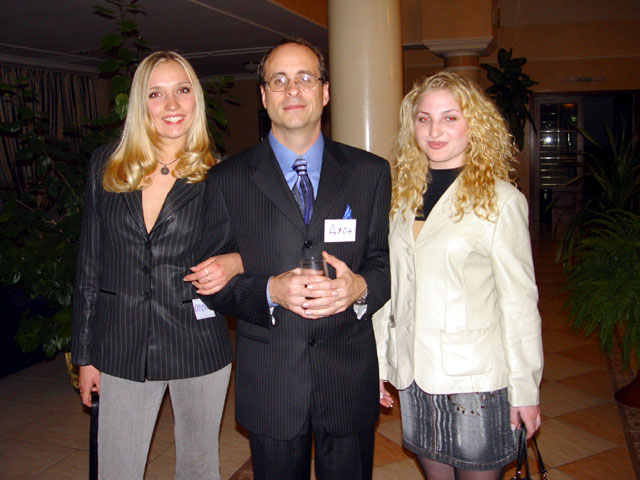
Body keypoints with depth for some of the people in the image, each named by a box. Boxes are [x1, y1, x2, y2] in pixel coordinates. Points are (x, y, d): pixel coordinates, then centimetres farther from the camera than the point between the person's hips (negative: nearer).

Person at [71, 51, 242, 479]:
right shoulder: (106, 166, 2)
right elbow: (89, 265, 6)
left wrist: (235, 263, -20)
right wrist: (85, 354, 7)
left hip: (199, 347, -1)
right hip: (122, 348, 2)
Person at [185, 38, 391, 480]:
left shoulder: (370, 172, 3)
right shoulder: (227, 180, -1)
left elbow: (385, 262, 3)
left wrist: (359, 286, -19)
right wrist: (271, 291, -20)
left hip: (350, 379, 1)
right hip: (269, 384, 0)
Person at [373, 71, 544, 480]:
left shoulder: (500, 200, -9)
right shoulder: (405, 197, 6)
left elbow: (519, 300, -8)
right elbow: (392, 288, 9)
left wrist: (526, 388, -7)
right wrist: (381, 363, 9)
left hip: (476, 378, -4)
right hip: (415, 374, 5)